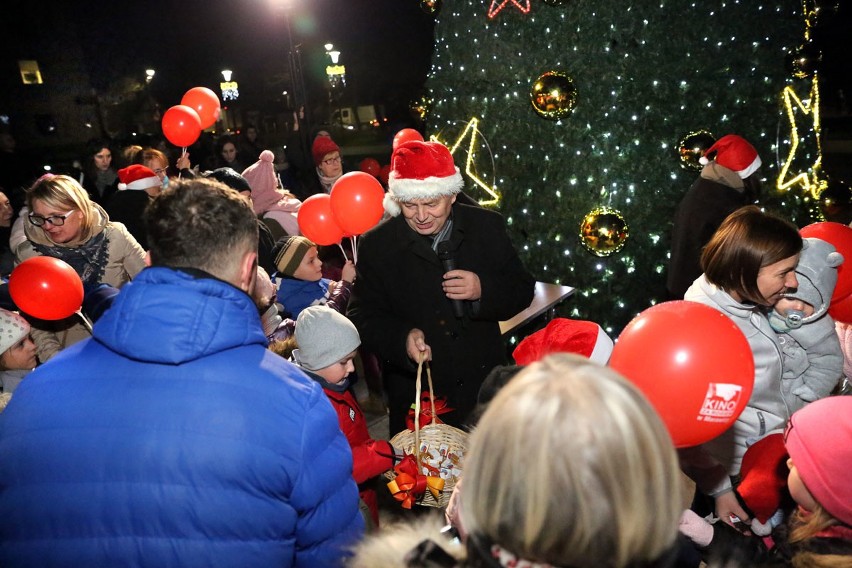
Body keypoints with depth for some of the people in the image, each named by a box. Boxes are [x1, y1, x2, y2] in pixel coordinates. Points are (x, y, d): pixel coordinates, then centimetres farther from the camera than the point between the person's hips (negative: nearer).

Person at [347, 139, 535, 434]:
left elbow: (523, 291, -1)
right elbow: (362, 316, -7)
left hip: (485, 387, 2)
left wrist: (484, 290, -21)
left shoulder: (487, 227, -5)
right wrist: (402, 338, -26)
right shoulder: (376, 244, -8)